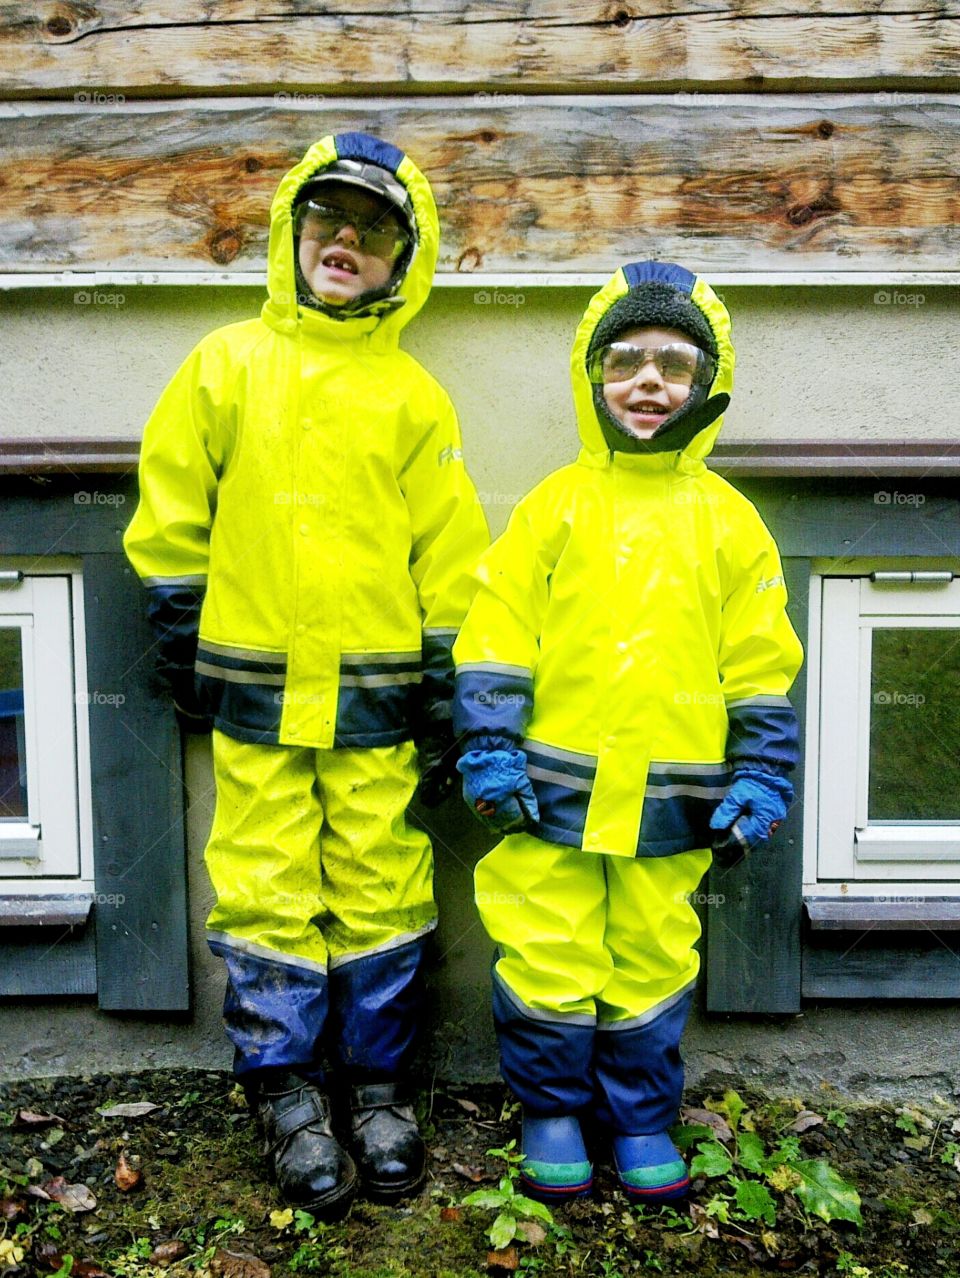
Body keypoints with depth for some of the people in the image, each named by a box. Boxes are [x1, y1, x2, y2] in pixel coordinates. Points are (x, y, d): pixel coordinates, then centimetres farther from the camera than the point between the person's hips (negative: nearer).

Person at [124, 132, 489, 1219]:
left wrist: (446, 701, 3)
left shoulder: (412, 397, 4)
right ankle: (287, 1096, 21)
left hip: (377, 694, 0)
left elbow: (448, 557, 5)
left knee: (382, 893, 7)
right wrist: (180, 644, 7)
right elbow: (172, 513, 9)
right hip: (256, 686, 0)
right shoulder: (227, 364, 4)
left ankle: (380, 1088, 24)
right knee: (269, 894, 5)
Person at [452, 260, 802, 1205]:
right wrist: (489, 749, -7)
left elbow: (760, 666, 7)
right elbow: (495, 636, -1)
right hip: (552, 789, -1)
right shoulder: (554, 506, 0)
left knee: (651, 966, 13)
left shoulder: (729, 523, 5)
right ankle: (552, 1110, 28)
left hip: (671, 798, 2)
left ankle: (640, 1116, 33)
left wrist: (758, 779, 3)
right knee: (547, 960, 5)